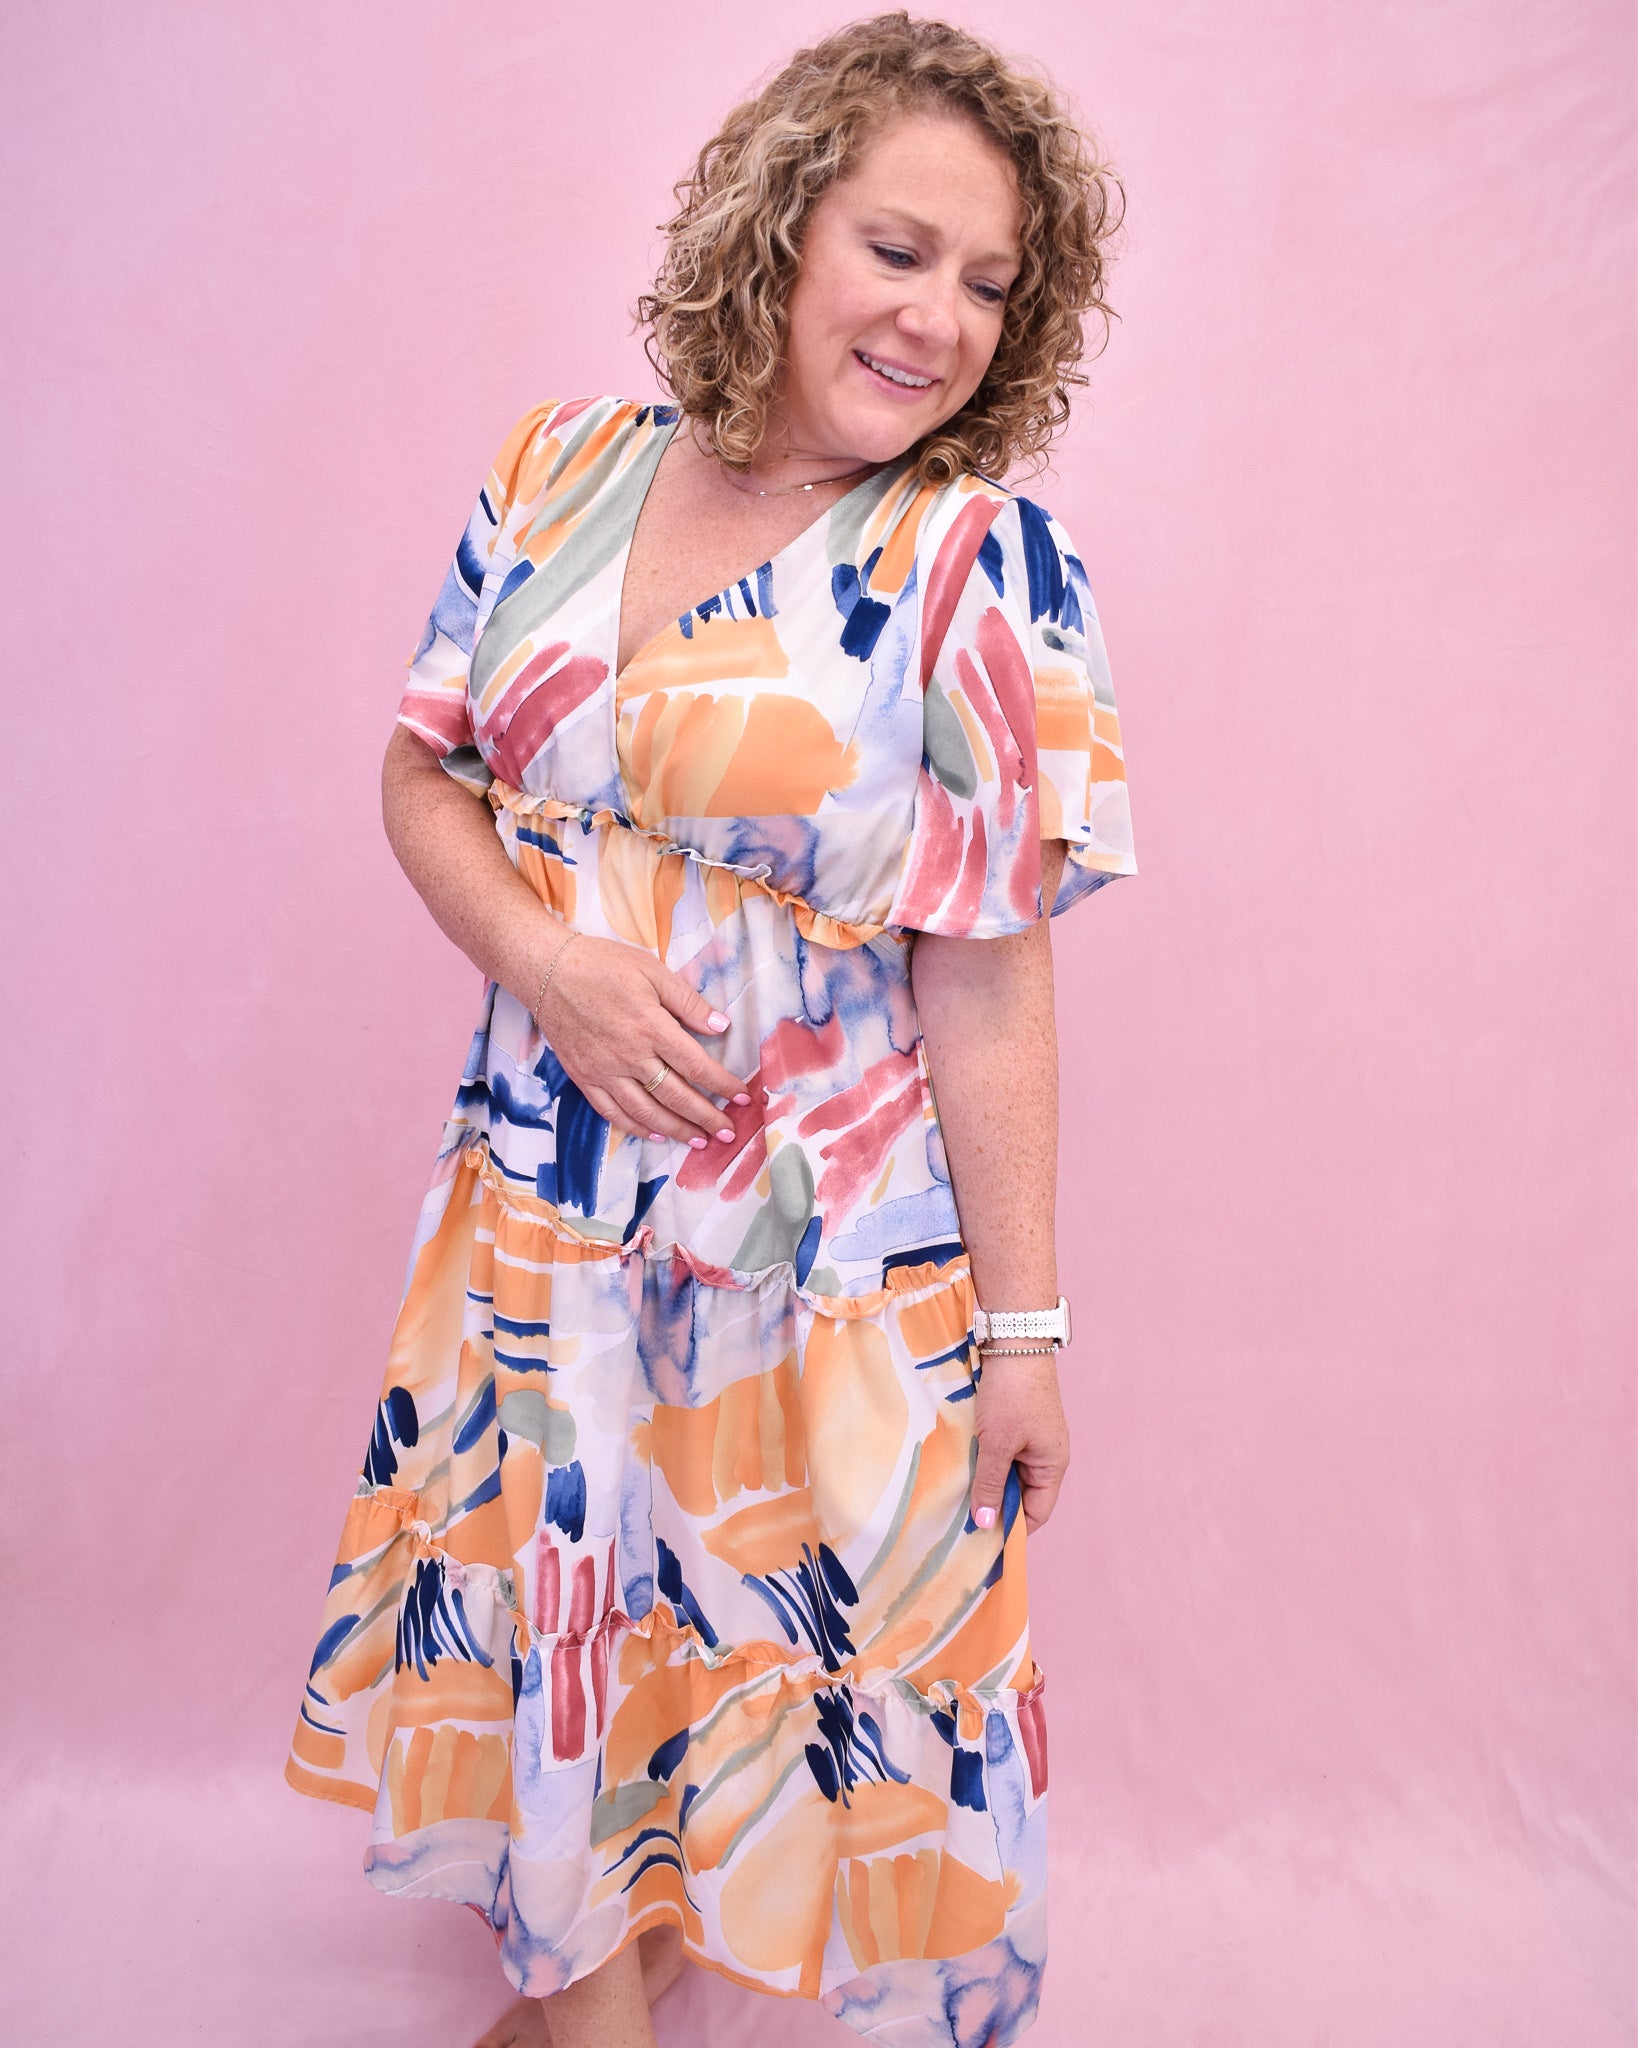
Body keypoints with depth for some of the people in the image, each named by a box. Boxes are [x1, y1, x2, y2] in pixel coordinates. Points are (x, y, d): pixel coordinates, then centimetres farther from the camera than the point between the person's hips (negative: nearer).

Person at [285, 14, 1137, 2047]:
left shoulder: (981, 566, -13)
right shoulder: (564, 467, -1)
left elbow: (985, 978, -13)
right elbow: (425, 769, 6)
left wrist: (1023, 1322, -10)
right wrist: (547, 959, -13)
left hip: (822, 1245, -3)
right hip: (542, 1190, 4)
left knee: (759, 1633, 13)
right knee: (539, 1590, 20)